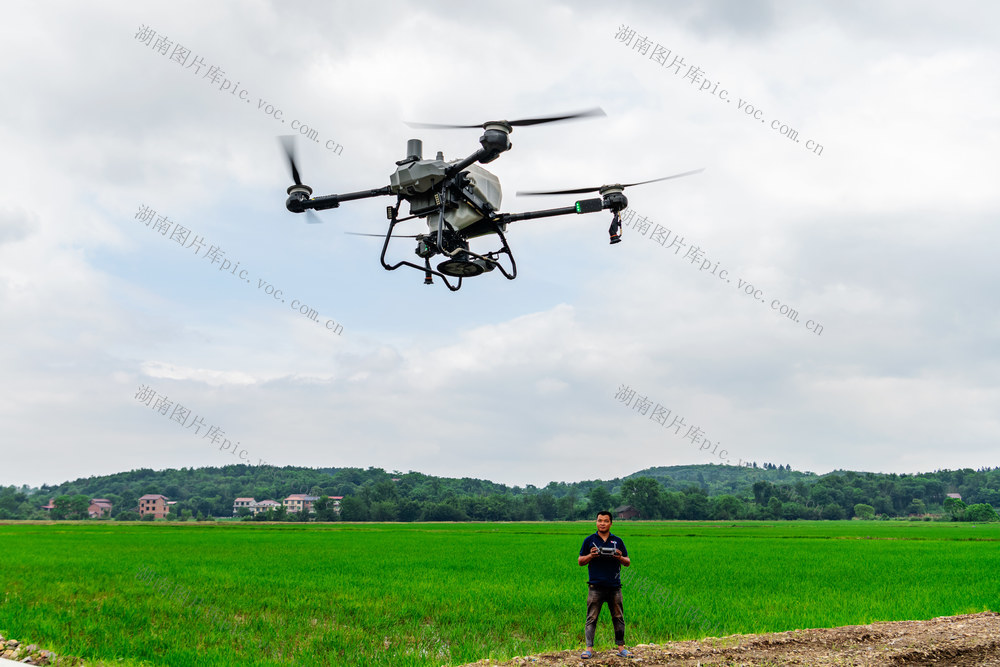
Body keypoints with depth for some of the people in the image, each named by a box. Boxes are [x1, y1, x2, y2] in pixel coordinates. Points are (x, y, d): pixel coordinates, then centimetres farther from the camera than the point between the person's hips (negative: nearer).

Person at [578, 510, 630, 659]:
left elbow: (628, 563, 13)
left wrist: (620, 557, -9)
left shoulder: (617, 541, 11)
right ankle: (589, 649, -5)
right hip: (596, 587, -1)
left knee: (618, 618, 5)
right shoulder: (589, 540, 8)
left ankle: (621, 648, 12)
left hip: (614, 586, 2)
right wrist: (591, 555, -10)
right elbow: (580, 561, 9)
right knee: (591, 618, -4)